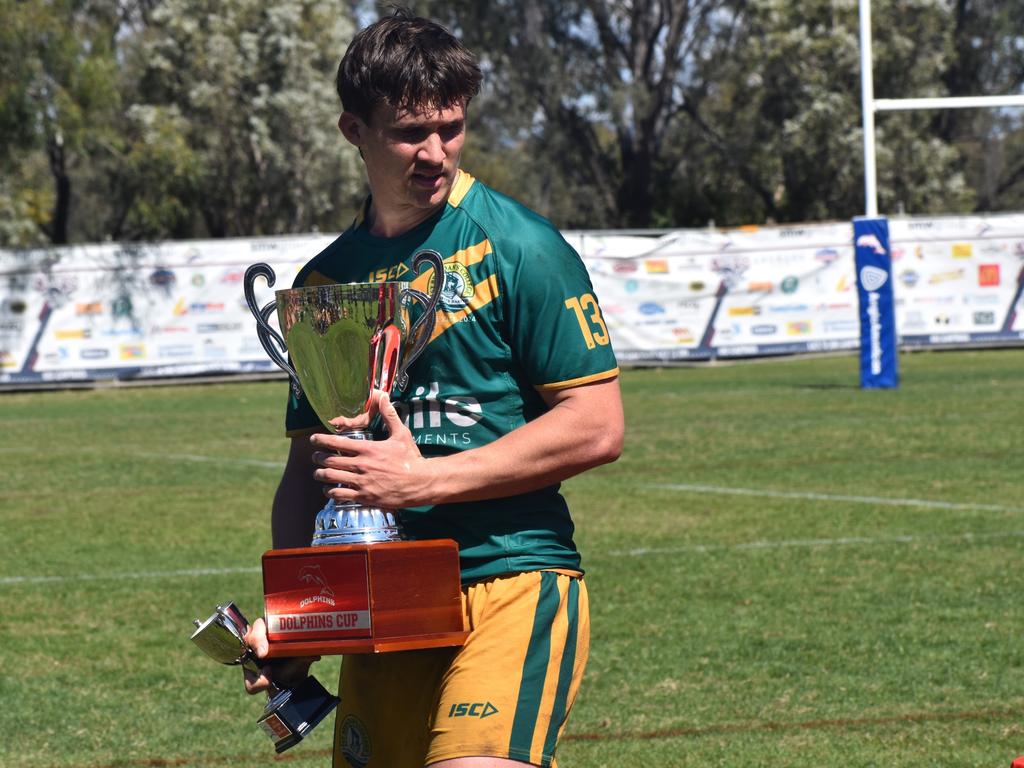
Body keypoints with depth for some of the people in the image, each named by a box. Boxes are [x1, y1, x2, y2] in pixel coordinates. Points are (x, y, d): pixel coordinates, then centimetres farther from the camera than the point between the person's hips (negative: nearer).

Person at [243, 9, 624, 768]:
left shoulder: (516, 246, -3)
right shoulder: (325, 279, 14)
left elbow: (597, 427, -8)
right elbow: (309, 465, 19)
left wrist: (425, 480, -12)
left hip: (513, 586, -6)